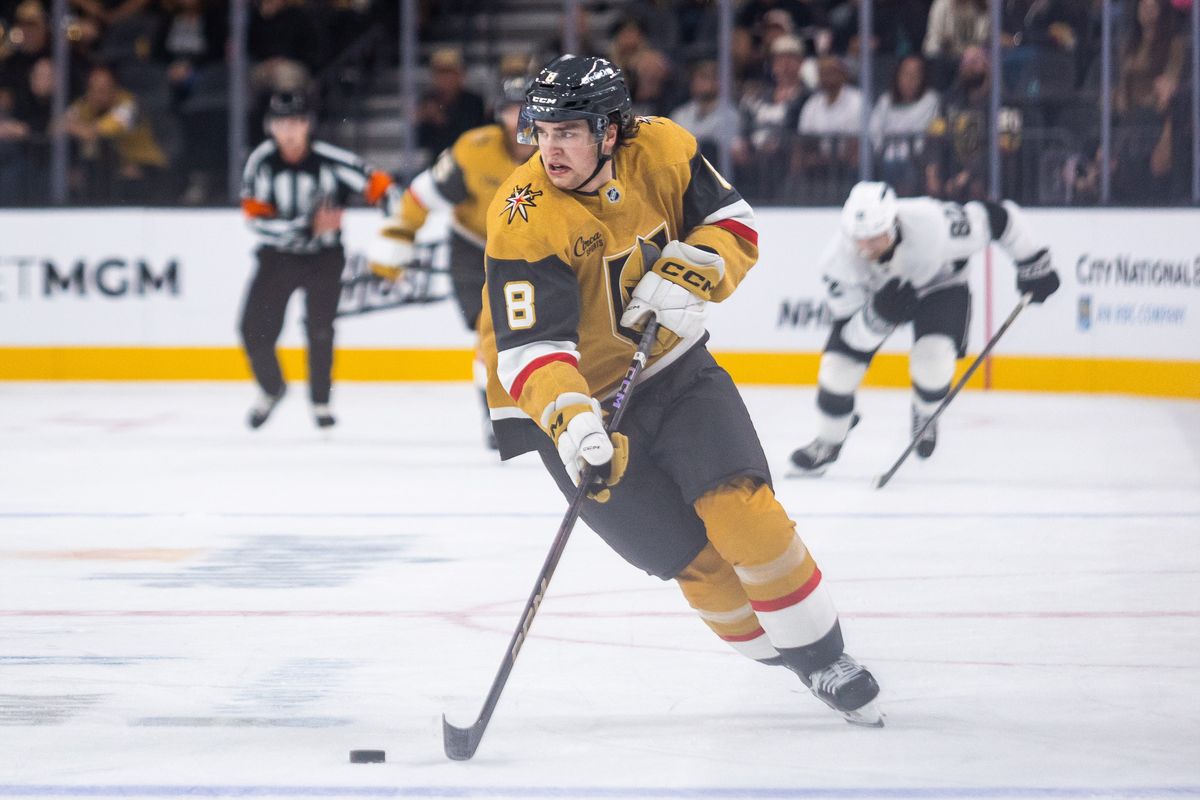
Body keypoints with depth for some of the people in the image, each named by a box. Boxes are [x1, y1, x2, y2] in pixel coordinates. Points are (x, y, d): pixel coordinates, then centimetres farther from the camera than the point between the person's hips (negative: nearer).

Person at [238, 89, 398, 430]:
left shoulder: (330, 160, -20)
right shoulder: (261, 161, -15)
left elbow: (379, 186, -17)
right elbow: (257, 219, -17)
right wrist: (308, 227, -29)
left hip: (324, 255, -2)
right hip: (278, 255, 2)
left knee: (320, 328, -15)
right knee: (255, 330, -5)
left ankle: (320, 400, 7)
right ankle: (272, 388, 24)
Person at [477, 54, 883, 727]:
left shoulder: (660, 150, -12)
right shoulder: (525, 221, -26)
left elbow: (734, 223, -1)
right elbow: (530, 346, -33)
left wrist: (687, 275, -22)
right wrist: (571, 421, -49)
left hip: (670, 363, 3)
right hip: (579, 400, -3)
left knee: (740, 506, -15)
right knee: (693, 556, -7)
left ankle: (825, 658, -1)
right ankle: (779, 650, 16)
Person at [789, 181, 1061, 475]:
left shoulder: (931, 223, -43)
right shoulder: (839, 259, -34)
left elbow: (998, 218, -28)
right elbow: (854, 337, -28)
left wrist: (1034, 263, -17)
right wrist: (879, 314, -50)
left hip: (940, 282, -2)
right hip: (877, 292, 2)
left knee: (933, 357, -24)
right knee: (839, 364, -10)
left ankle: (926, 415, 12)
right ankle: (828, 442, 19)